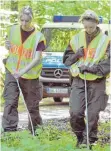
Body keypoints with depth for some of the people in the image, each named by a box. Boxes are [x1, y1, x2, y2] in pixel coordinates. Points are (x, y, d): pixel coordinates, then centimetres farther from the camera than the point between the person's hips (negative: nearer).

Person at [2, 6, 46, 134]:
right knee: (10, 102, -9)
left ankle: (35, 131, 23)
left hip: (29, 74, -2)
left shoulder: (38, 37, -11)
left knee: (32, 105, 7)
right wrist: (7, 46, -7)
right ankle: (9, 131, -12)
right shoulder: (13, 30, 1)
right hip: (12, 71, 2)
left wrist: (22, 71, -28)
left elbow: (37, 59, -16)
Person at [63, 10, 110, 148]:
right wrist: (76, 55, -6)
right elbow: (66, 59, 15)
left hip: (96, 82, -2)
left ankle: (89, 140, 11)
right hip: (78, 81, 2)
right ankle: (80, 137, 16)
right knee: (75, 113, -5)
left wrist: (90, 68, -17)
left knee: (93, 114, -2)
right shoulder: (76, 39, 8)